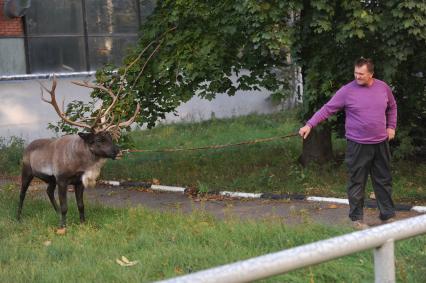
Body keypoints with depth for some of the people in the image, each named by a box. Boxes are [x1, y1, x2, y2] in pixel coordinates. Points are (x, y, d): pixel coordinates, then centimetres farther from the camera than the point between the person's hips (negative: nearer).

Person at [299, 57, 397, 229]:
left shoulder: (383, 87, 3)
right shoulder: (347, 91, -9)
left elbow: (392, 107, 20)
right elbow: (327, 109, -11)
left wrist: (391, 126, 11)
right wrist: (309, 125, -20)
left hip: (380, 144, 4)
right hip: (358, 145, -4)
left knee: (384, 181, 12)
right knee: (357, 183, 3)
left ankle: (388, 216, 23)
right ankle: (356, 219, 13)